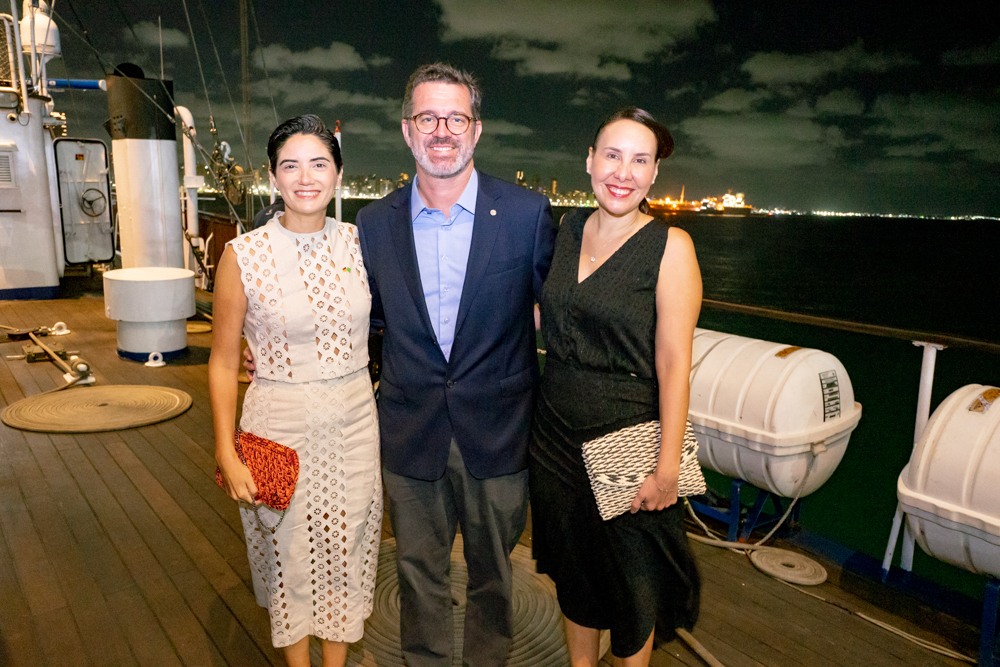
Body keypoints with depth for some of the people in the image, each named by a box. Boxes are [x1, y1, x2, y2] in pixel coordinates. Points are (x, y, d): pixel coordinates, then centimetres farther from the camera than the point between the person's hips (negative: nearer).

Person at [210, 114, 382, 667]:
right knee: (290, 555, 14)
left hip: (355, 419, 3)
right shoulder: (243, 255, -10)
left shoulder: (357, 242, -1)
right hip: (281, 423, -2)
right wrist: (227, 455, -8)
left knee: (346, 549, 16)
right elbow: (223, 362, -4)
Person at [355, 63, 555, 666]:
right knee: (419, 571, 19)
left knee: (492, 571, 19)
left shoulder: (528, 213, -8)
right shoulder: (376, 224, -1)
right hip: (411, 432, 2)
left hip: (498, 433, -1)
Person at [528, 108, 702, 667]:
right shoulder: (569, 228, 4)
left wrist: (668, 467, -17)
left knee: (630, 584, 15)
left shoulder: (671, 245, -13)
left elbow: (673, 363, -16)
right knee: (573, 571, 22)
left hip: (627, 439, -5)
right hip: (557, 434, 5)